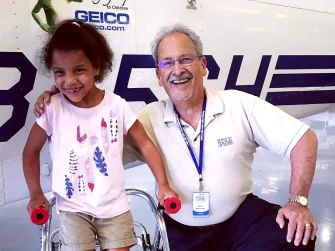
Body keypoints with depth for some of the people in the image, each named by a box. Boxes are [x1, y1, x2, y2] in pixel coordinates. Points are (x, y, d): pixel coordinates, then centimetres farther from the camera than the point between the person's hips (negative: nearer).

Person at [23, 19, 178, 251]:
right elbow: (31, 151, 2)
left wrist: (163, 184, -8)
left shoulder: (117, 106, -11)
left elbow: (145, 144, -3)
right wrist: (36, 194, -2)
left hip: (114, 206, 1)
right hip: (74, 208, 0)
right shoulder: (52, 109, -12)